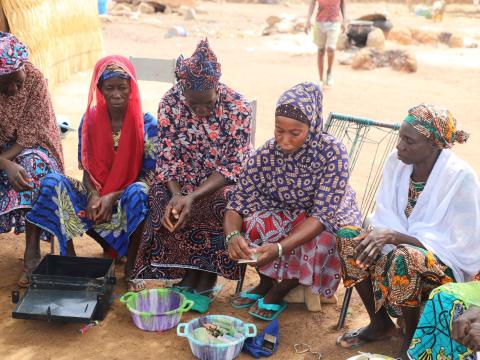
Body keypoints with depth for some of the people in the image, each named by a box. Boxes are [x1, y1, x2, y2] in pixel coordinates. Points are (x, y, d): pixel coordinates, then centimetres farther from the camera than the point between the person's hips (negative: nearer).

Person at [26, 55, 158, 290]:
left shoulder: (146, 123, -9)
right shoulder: (90, 120, 0)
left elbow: (150, 174, -10)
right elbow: (86, 167, 4)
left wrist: (113, 196, -21)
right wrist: (93, 196, -17)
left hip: (127, 199, -3)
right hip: (96, 195, 3)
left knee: (137, 193, -39)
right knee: (53, 182, -21)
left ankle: (129, 270, -22)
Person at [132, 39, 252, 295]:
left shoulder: (238, 107, -17)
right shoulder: (170, 103, -10)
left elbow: (233, 165, -17)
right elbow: (167, 158, -7)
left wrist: (193, 196, -30)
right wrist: (176, 194, -28)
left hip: (223, 181, -2)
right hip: (181, 180, 2)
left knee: (220, 206, -33)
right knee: (164, 205, -27)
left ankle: (207, 277, -10)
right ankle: (191, 274, -10)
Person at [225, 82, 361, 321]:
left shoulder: (333, 153, -28)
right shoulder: (266, 154, -19)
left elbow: (322, 215, -31)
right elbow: (237, 204, -16)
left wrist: (279, 248, -46)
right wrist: (233, 235, -40)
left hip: (329, 218, -2)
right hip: (285, 212, 2)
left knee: (320, 241, -34)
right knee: (254, 224, -28)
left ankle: (278, 293, -5)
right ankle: (265, 283, 3)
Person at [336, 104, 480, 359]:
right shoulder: (397, 161, -7)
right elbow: (385, 215, 0)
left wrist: (395, 237, -31)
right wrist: (379, 235, -25)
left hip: (449, 264, -6)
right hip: (402, 246, 6)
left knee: (403, 257, -37)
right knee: (348, 238, -17)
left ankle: (412, 338, -8)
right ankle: (380, 323, 1)